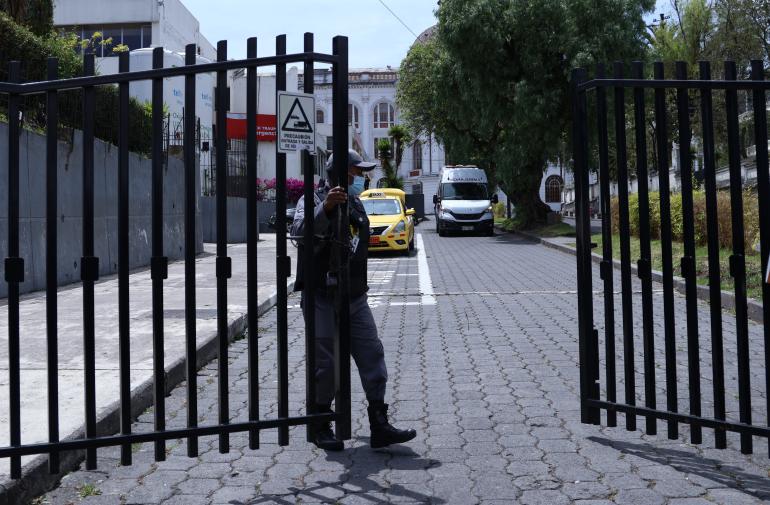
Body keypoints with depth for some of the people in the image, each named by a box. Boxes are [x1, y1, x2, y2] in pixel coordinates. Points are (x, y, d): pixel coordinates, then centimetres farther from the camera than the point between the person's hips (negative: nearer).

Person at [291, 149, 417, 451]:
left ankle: (379, 426, 6)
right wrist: (325, 208, -48)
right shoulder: (314, 202, -9)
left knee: (372, 355, 2)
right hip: (322, 299, -7)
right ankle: (320, 425, 19)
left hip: (355, 298, 7)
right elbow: (299, 230, -33)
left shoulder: (356, 206, 14)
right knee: (326, 363, 0)